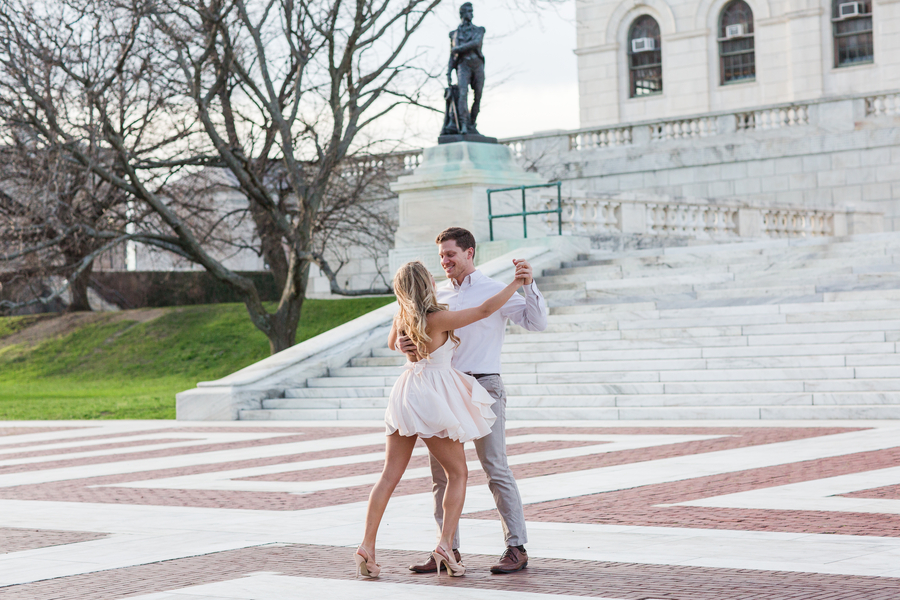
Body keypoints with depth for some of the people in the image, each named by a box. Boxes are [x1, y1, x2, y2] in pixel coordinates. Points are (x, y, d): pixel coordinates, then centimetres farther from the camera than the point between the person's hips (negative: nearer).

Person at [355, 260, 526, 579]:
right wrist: (517, 282, -4)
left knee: (390, 475, 6)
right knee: (458, 473, 5)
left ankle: (367, 546, -2)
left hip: (406, 395, 6)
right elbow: (485, 309, -13)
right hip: (433, 396, -6)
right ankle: (445, 545, -7)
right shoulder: (437, 318, -14)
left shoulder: (403, 317, 6)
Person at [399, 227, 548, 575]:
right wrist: (405, 345, -9)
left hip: (482, 388, -5)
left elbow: (537, 323, -9)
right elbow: (416, 333, 15)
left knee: (496, 470, -6)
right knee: (442, 473, 4)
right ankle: (448, 550, 10)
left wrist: (528, 285, -24)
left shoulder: (496, 292, 0)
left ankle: (517, 548, -1)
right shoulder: (437, 295, 13)